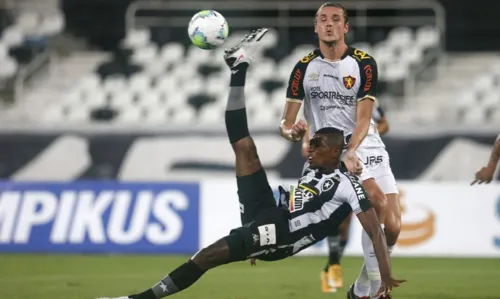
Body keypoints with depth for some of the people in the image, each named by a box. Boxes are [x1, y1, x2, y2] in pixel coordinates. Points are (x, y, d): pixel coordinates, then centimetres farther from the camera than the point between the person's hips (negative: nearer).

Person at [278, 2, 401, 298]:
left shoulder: (364, 63, -3)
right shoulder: (304, 67, 0)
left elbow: (363, 118, -11)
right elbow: (286, 123, -1)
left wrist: (351, 151, -30)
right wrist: (291, 131, -26)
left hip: (366, 147, 2)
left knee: (392, 227, -8)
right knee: (377, 202, -29)